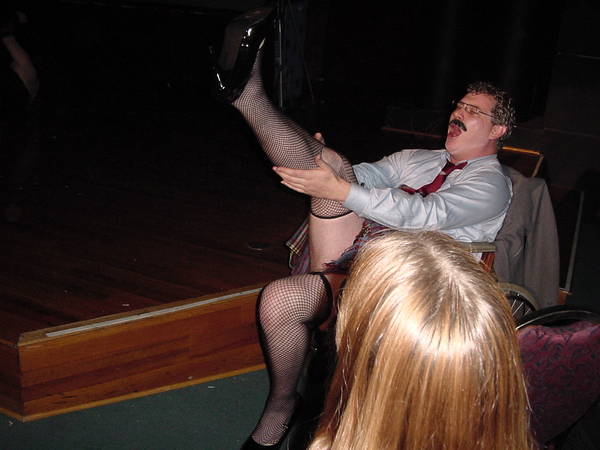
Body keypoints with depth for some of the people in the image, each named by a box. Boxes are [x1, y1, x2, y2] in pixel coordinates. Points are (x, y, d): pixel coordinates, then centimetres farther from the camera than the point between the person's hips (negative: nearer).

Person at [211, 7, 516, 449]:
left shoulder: (491, 184, 2)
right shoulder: (419, 159, 25)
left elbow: (426, 214, -16)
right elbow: (369, 175, 14)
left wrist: (339, 191, -24)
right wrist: (319, 165, -9)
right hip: (352, 245, 6)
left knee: (281, 298, -29)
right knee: (336, 165, -19)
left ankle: (282, 404, -7)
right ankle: (246, 90, -29)